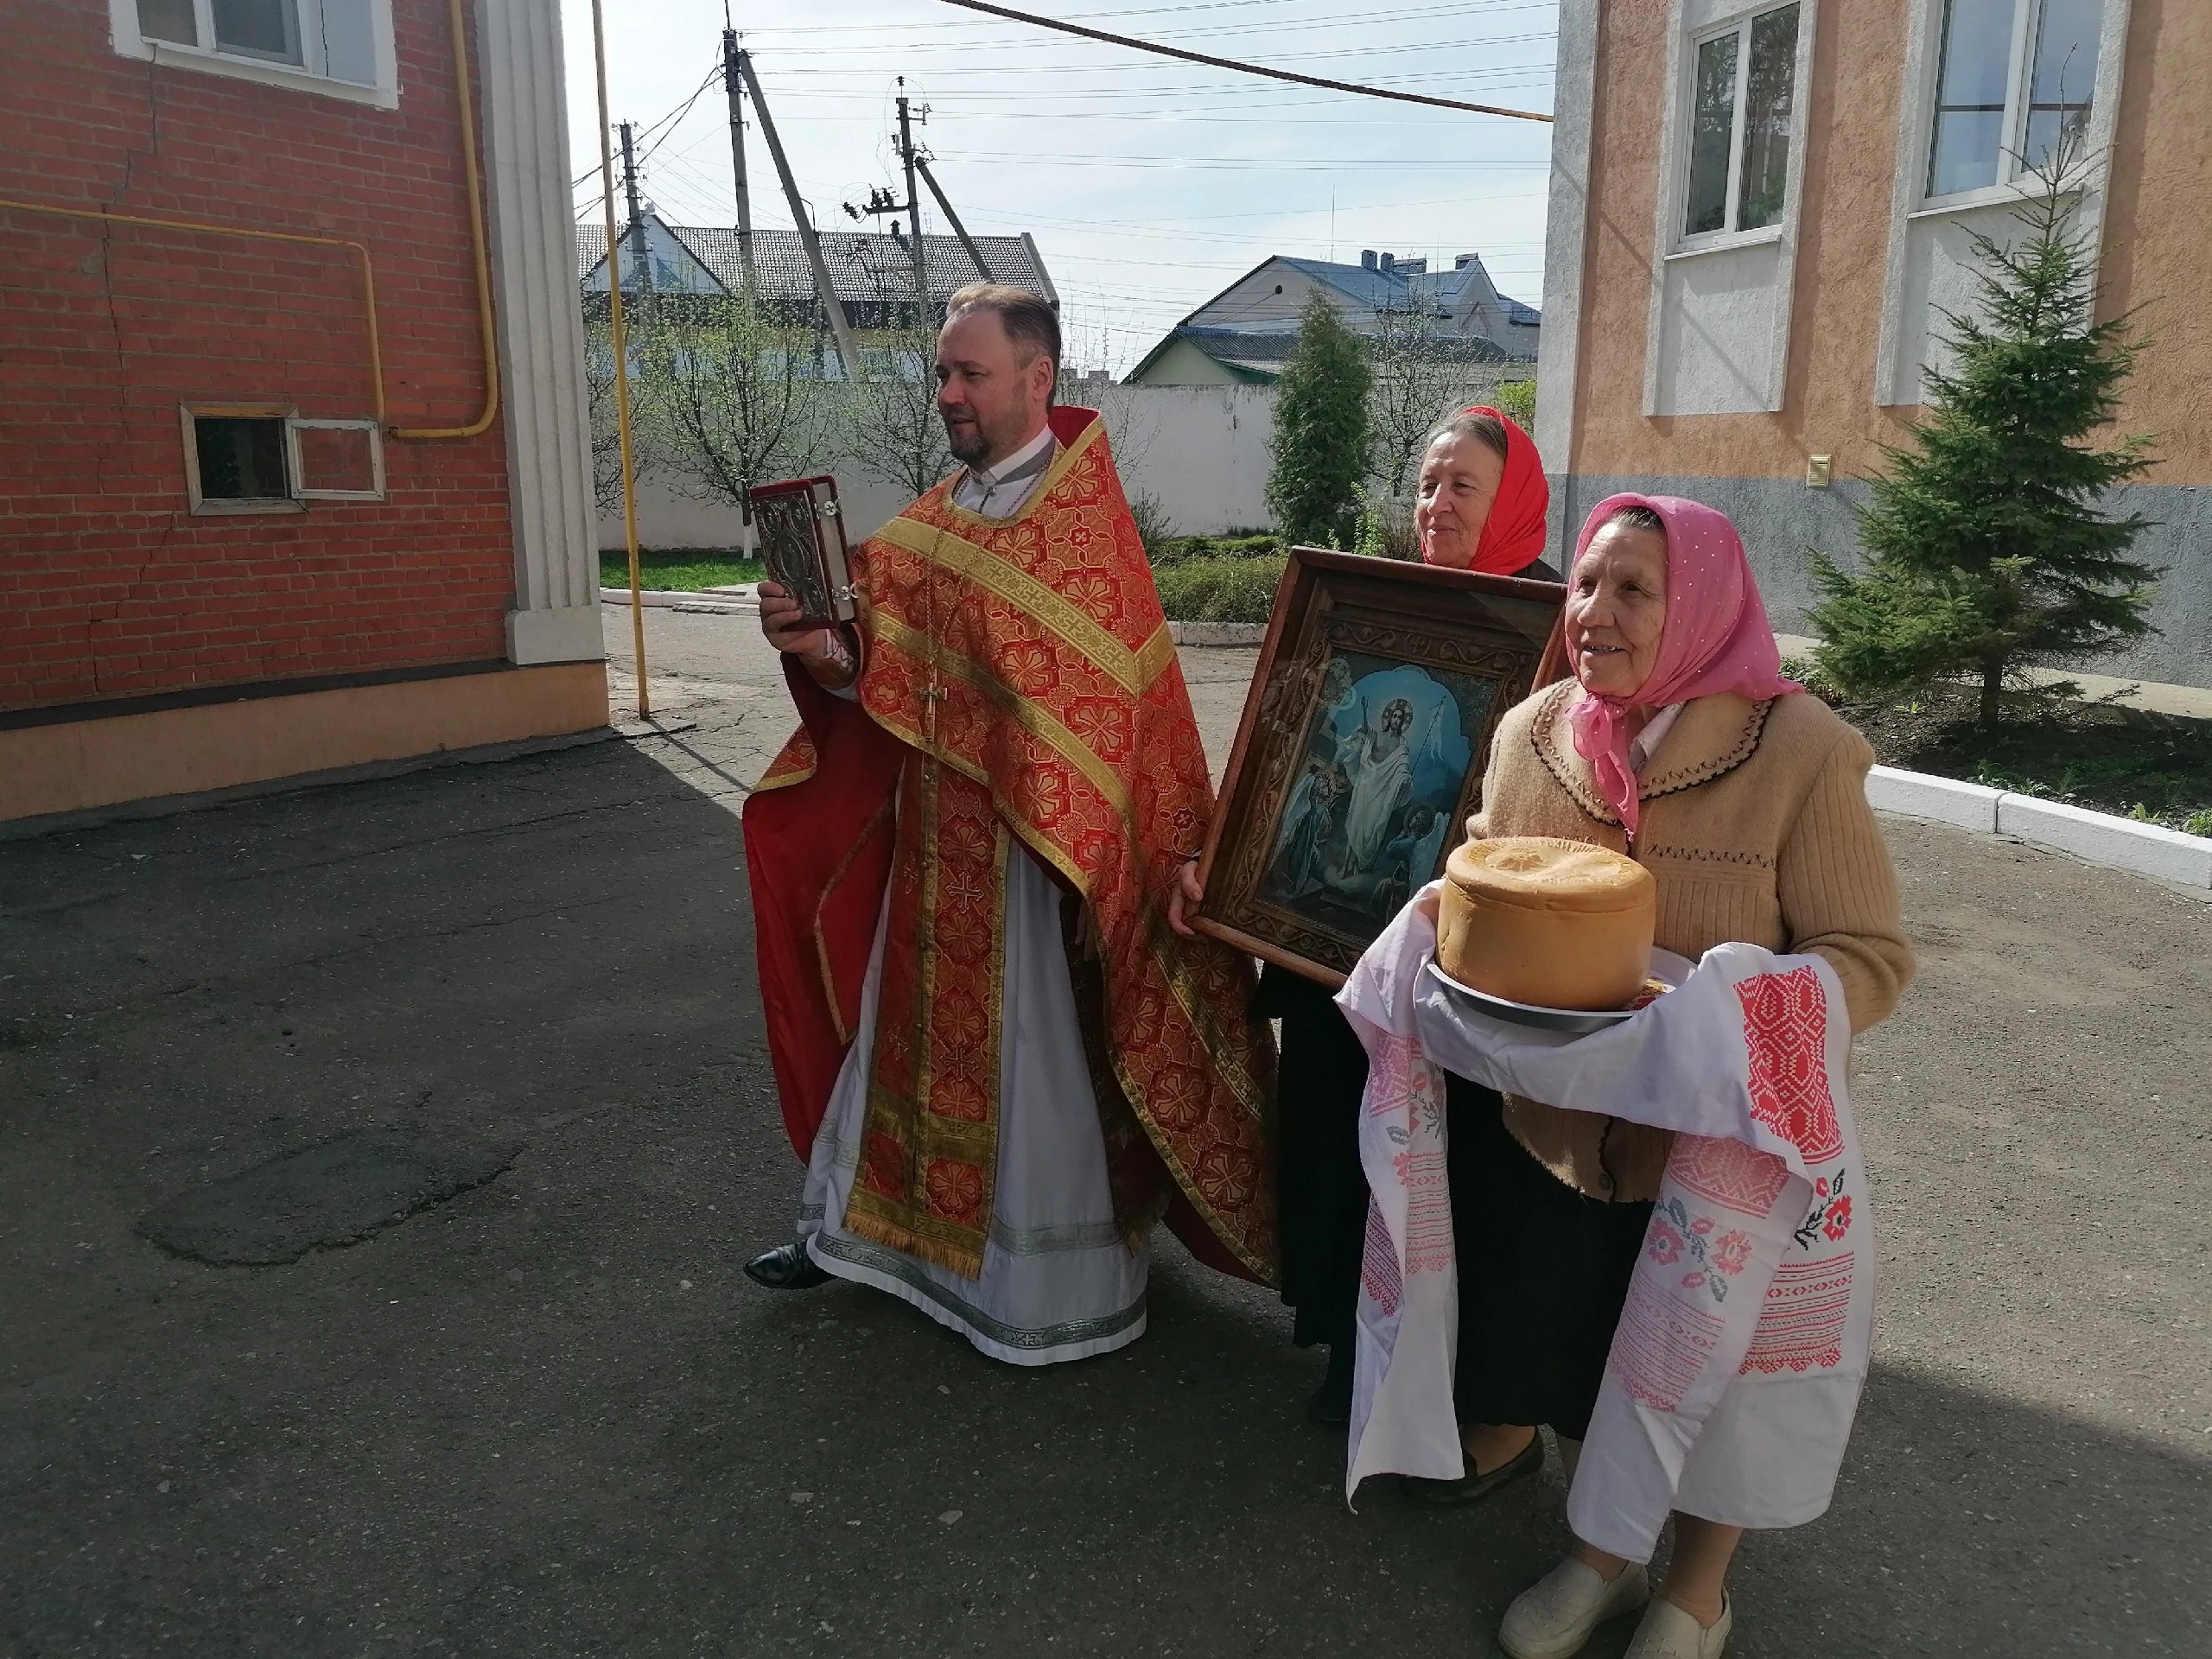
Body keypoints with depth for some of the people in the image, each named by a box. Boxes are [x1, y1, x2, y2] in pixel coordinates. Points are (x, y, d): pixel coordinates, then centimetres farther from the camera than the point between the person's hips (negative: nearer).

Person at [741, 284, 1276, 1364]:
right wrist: (820, 648, -10)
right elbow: (889, 671, 8)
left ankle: (1055, 1285, 23)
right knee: (910, 1023, 18)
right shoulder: (941, 516, 9)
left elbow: (1110, 706, -16)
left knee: (1035, 1054, 5)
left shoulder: (1086, 519, -13)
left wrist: (1074, 857, -19)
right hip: (932, 830, 7)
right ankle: (861, 1224, 36)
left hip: (1035, 842, -7)